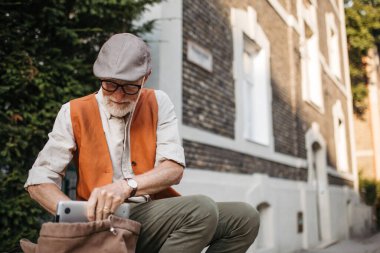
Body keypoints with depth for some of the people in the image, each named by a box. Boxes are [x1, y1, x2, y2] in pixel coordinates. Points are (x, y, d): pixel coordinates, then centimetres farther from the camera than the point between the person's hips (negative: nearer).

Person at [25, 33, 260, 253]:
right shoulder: (74, 113, 2)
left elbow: (174, 169, -6)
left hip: (158, 211, 4)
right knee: (201, 208, -27)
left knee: (245, 217, -11)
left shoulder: (158, 103, 6)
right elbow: (39, 180, 0)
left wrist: (127, 186, -25)